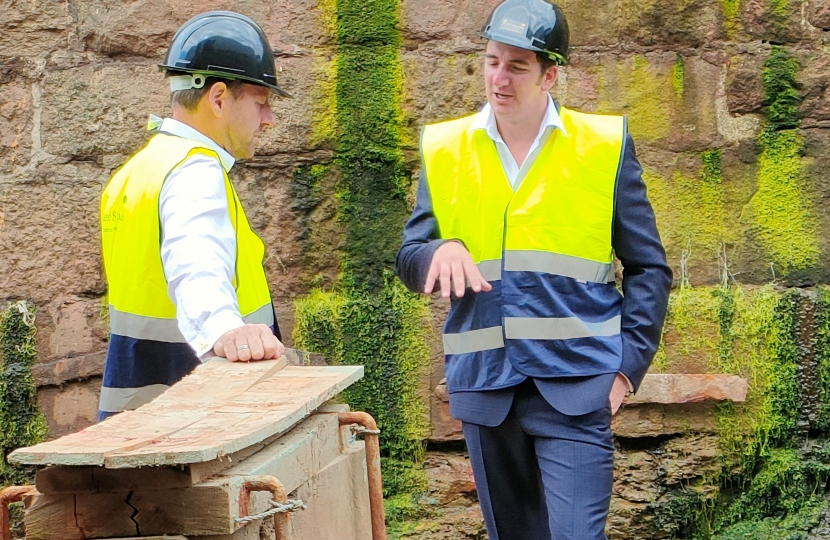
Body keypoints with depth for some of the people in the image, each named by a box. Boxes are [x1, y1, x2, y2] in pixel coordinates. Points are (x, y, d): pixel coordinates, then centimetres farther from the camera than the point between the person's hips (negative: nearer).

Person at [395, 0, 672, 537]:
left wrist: (629, 364, -6)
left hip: (576, 386, -3)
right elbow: (409, 259, 8)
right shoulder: (444, 149, 7)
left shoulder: (605, 145, 2)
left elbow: (648, 269, 5)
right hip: (484, 386, 3)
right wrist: (441, 252, -16)